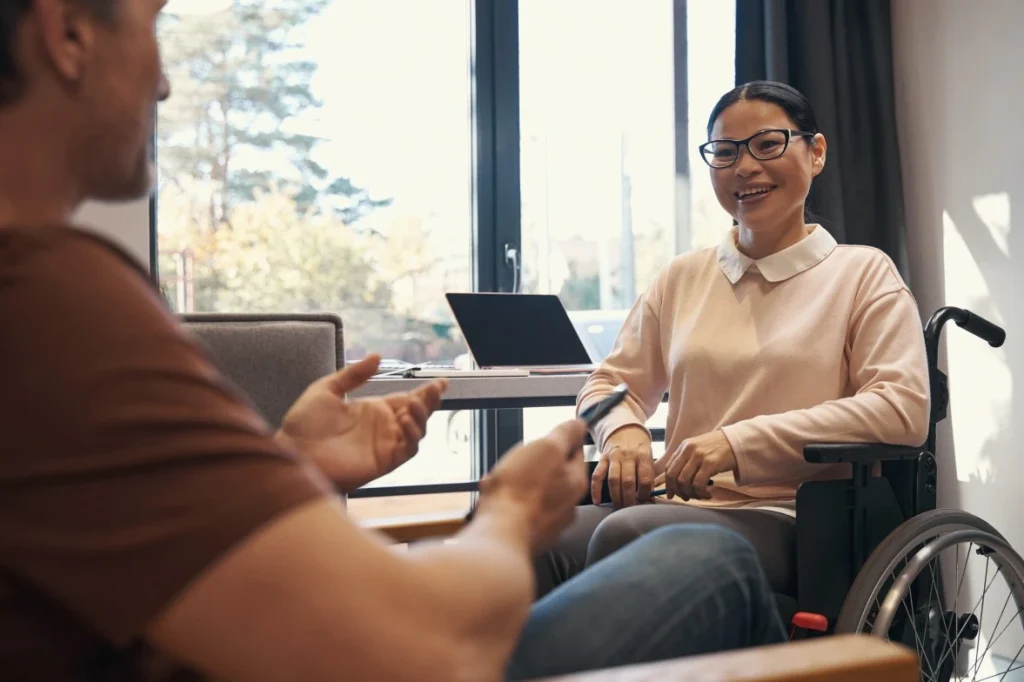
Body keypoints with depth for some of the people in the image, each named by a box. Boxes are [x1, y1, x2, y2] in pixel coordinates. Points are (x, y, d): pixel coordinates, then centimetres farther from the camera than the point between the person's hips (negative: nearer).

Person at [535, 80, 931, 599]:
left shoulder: (863, 273, 8)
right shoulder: (682, 277, 21)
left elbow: (903, 407, -6)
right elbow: (612, 382, 24)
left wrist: (741, 441, -15)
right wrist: (622, 433, -3)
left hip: (788, 522, -3)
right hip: (678, 506, 4)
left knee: (626, 534, -35)